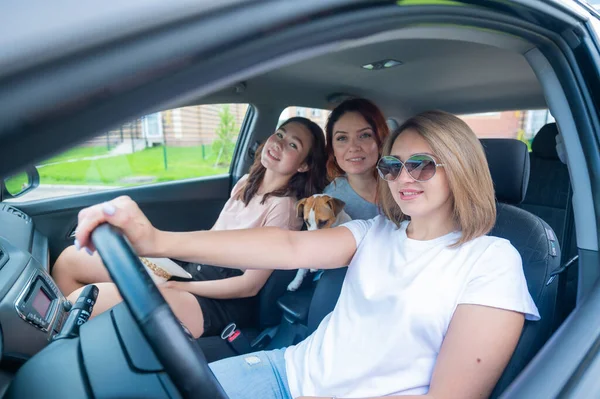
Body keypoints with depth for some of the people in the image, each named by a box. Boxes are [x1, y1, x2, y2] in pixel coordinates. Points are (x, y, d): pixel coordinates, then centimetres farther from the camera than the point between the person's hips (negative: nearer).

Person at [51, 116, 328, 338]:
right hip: (193, 269, 8)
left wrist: (177, 286, -15)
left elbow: (251, 285, -17)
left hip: (224, 301, -8)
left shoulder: (284, 207, -16)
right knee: (70, 259, 5)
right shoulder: (246, 184, 8)